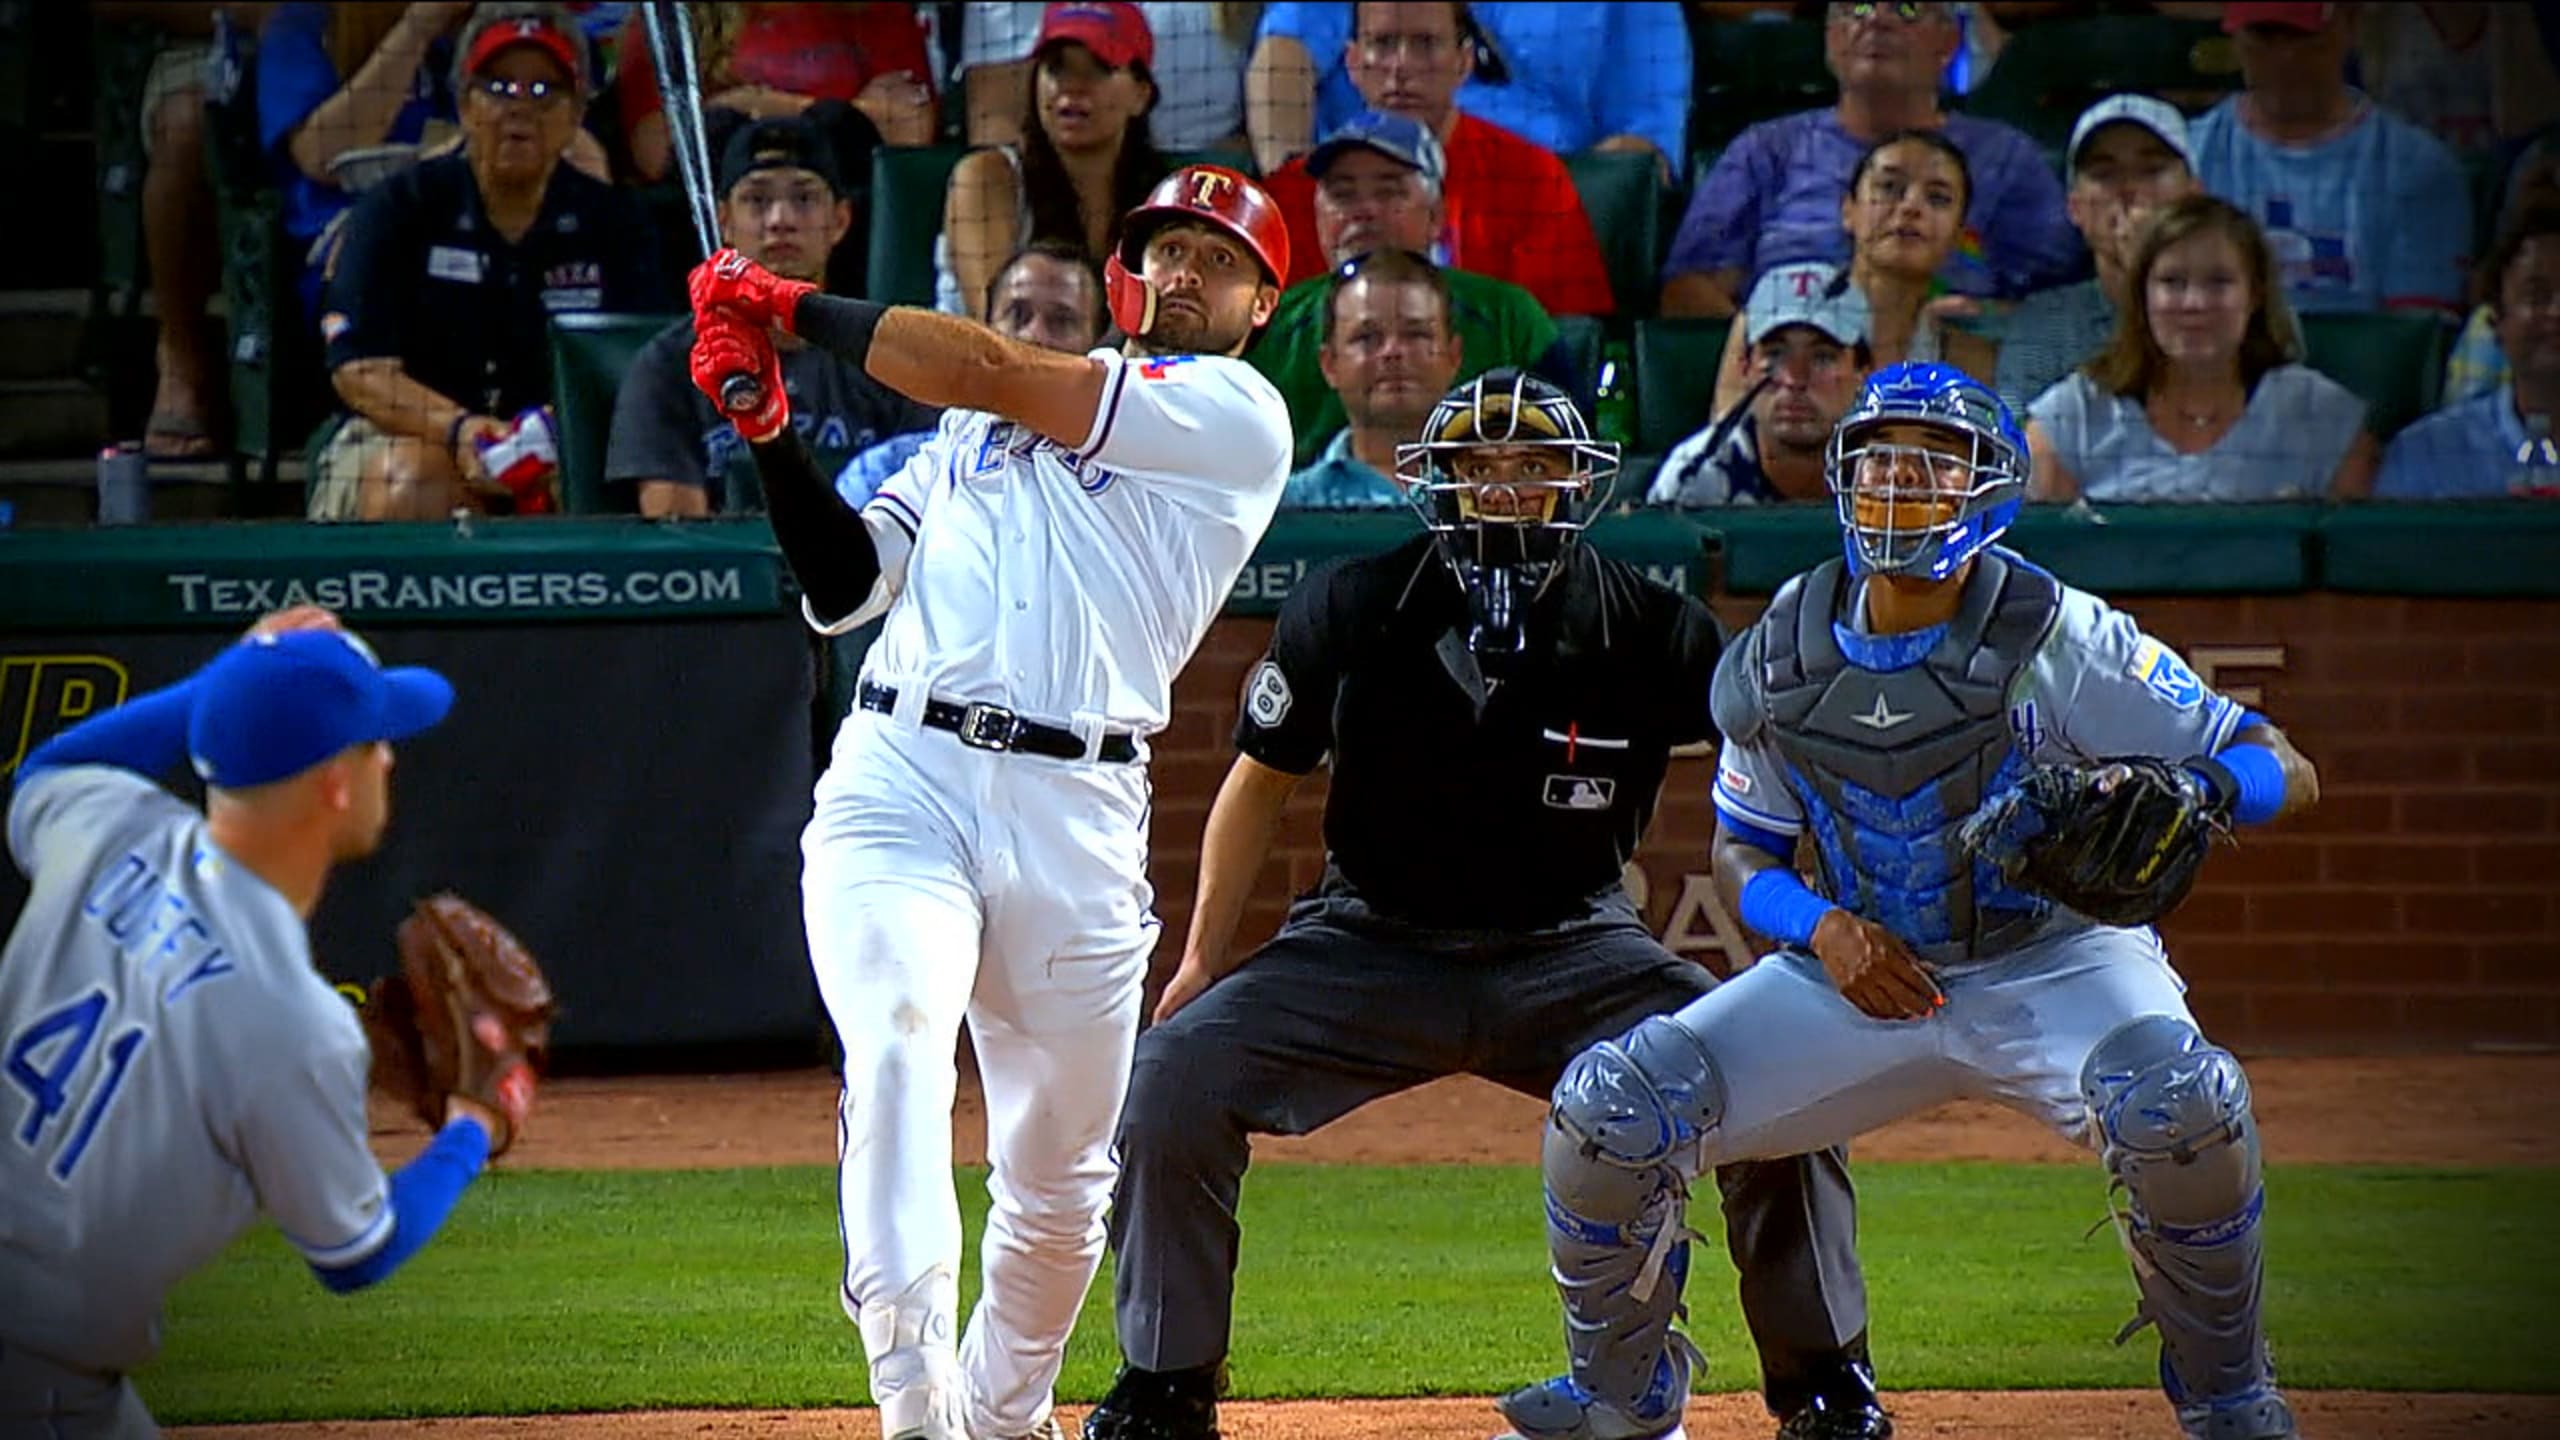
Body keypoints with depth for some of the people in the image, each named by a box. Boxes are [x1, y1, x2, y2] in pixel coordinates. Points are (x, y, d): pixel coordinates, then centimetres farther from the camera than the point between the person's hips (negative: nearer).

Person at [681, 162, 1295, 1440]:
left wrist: (793, 304, 4)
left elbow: (986, 370, -4)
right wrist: (768, 429, 4)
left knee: (1060, 1173, 7)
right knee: (898, 1050, -24)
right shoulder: (976, 423, 23)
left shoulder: (1236, 415, 4)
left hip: (1075, 815, -1)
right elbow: (844, 589, 17)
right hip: (898, 772, 2)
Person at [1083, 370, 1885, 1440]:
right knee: (1174, 1078, -19)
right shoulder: (1348, 612, -10)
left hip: (1571, 949, 0)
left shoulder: (1649, 630, -13)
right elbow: (1262, 779, 5)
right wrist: (1203, 959, 5)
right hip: (1371, 941, 1)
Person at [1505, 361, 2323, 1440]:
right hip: (1861, 971, 3)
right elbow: (1742, 855, 8)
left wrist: (2195, 788, -39)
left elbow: (2285, 769, -15)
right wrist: (1818, 925, -15)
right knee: (1610, 1107, -13)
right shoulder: (1779, 659, -5)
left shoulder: (2058, 640, -17)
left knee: (2174, 1102, -36)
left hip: (2051, 961, -3)